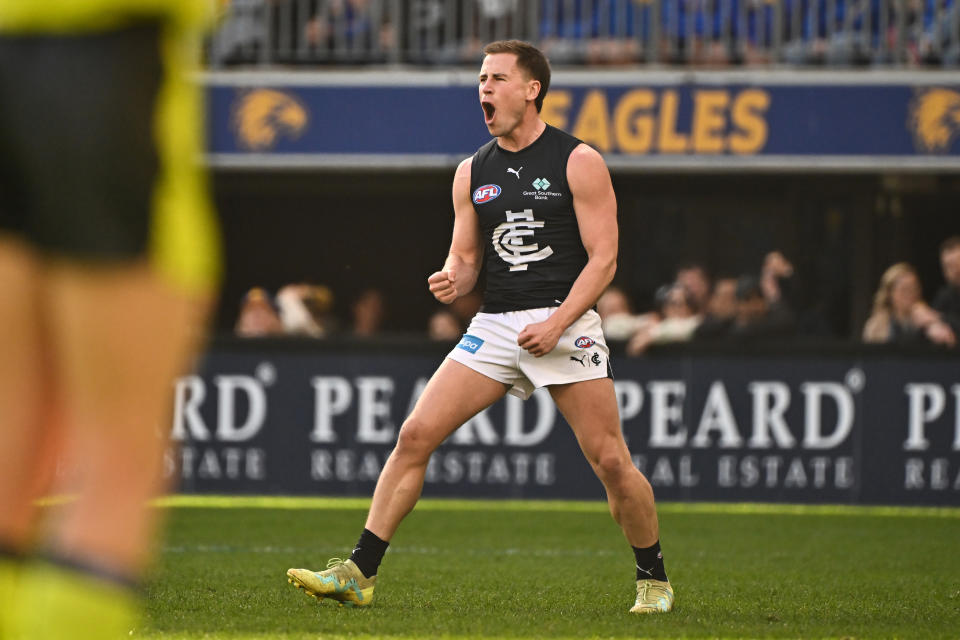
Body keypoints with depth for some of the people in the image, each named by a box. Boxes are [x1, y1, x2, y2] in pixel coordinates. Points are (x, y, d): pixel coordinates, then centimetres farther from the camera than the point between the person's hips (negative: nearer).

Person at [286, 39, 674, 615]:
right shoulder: (473, 173, 13)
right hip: (494, 325, 4)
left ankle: (653, 578, 13)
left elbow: (603, 258, -5)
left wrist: (556, 324, -16)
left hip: (565, 322, -4)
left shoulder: (579, 163, -2)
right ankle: (360, 573, -5)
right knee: (415, 435, -8)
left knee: (610, 460, -8)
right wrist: (454, 280, -7)